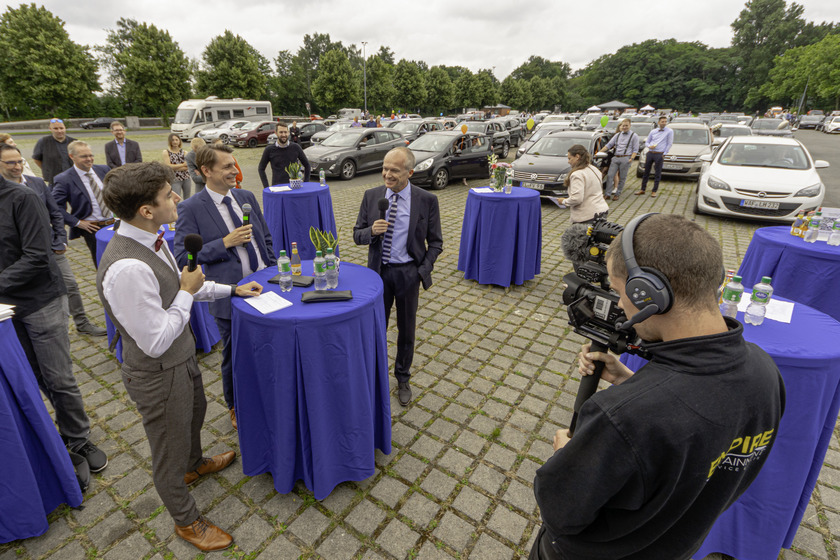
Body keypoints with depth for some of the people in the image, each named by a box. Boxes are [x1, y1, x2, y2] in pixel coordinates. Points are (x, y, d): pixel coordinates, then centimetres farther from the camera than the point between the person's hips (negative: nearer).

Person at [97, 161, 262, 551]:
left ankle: (195, 465, 66)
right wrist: (188, 292, -21)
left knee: (195, 411, 34)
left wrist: (231, 289, 11)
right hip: (159, 375, -9)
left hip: (182, 358, 9)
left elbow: (174, 286, 10)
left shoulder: (151, 239, -6)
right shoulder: (127, 269, -36)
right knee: (170, 452, 16)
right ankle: (186, 521, 44)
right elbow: (156, 341, -30)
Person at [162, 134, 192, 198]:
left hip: (186, 178, 3)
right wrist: (183, 165, -9)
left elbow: (187, 167, -5)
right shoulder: (166, 152, -1)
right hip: (175, 179, -3)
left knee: (187, 199, 14)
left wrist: (175, 167, -15)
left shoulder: (183, 151, 5)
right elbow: (168, 166, -11)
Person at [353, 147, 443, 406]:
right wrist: (371, 231, -19)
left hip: (408, 273, -1)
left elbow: (435, 242, -1)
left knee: (406, 329, 14)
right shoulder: (371, 196, -2)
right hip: (378, 271, 2)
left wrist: (424, 270, -12)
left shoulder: (426, 200, -8)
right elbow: (357, 235, 2)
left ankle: (403, 379, 35)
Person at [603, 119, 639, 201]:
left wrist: (631, 159, -14)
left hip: (625, 159, -4)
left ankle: (617, 194, 9)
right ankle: (607, 194, 0)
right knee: (610, 175, -4)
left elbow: (635, 149, 0)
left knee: (622, 177, 1)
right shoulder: (618, 135, 16)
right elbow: (609, 145, 16)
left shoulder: (634, 136, 5)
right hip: (615, 157, 4)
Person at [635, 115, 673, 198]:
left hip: (659, 155, -3)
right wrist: (649, 146, -6)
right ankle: (642, 189, 14)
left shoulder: (669, 131, 3)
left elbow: (669, 144, 2)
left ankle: (654, 191, 6)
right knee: (646, 172, 6)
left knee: (657, 174, 0)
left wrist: (664, 154, -4)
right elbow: (646, 142, 17)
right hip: (650, 153, 3)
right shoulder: (653, 131, 13)